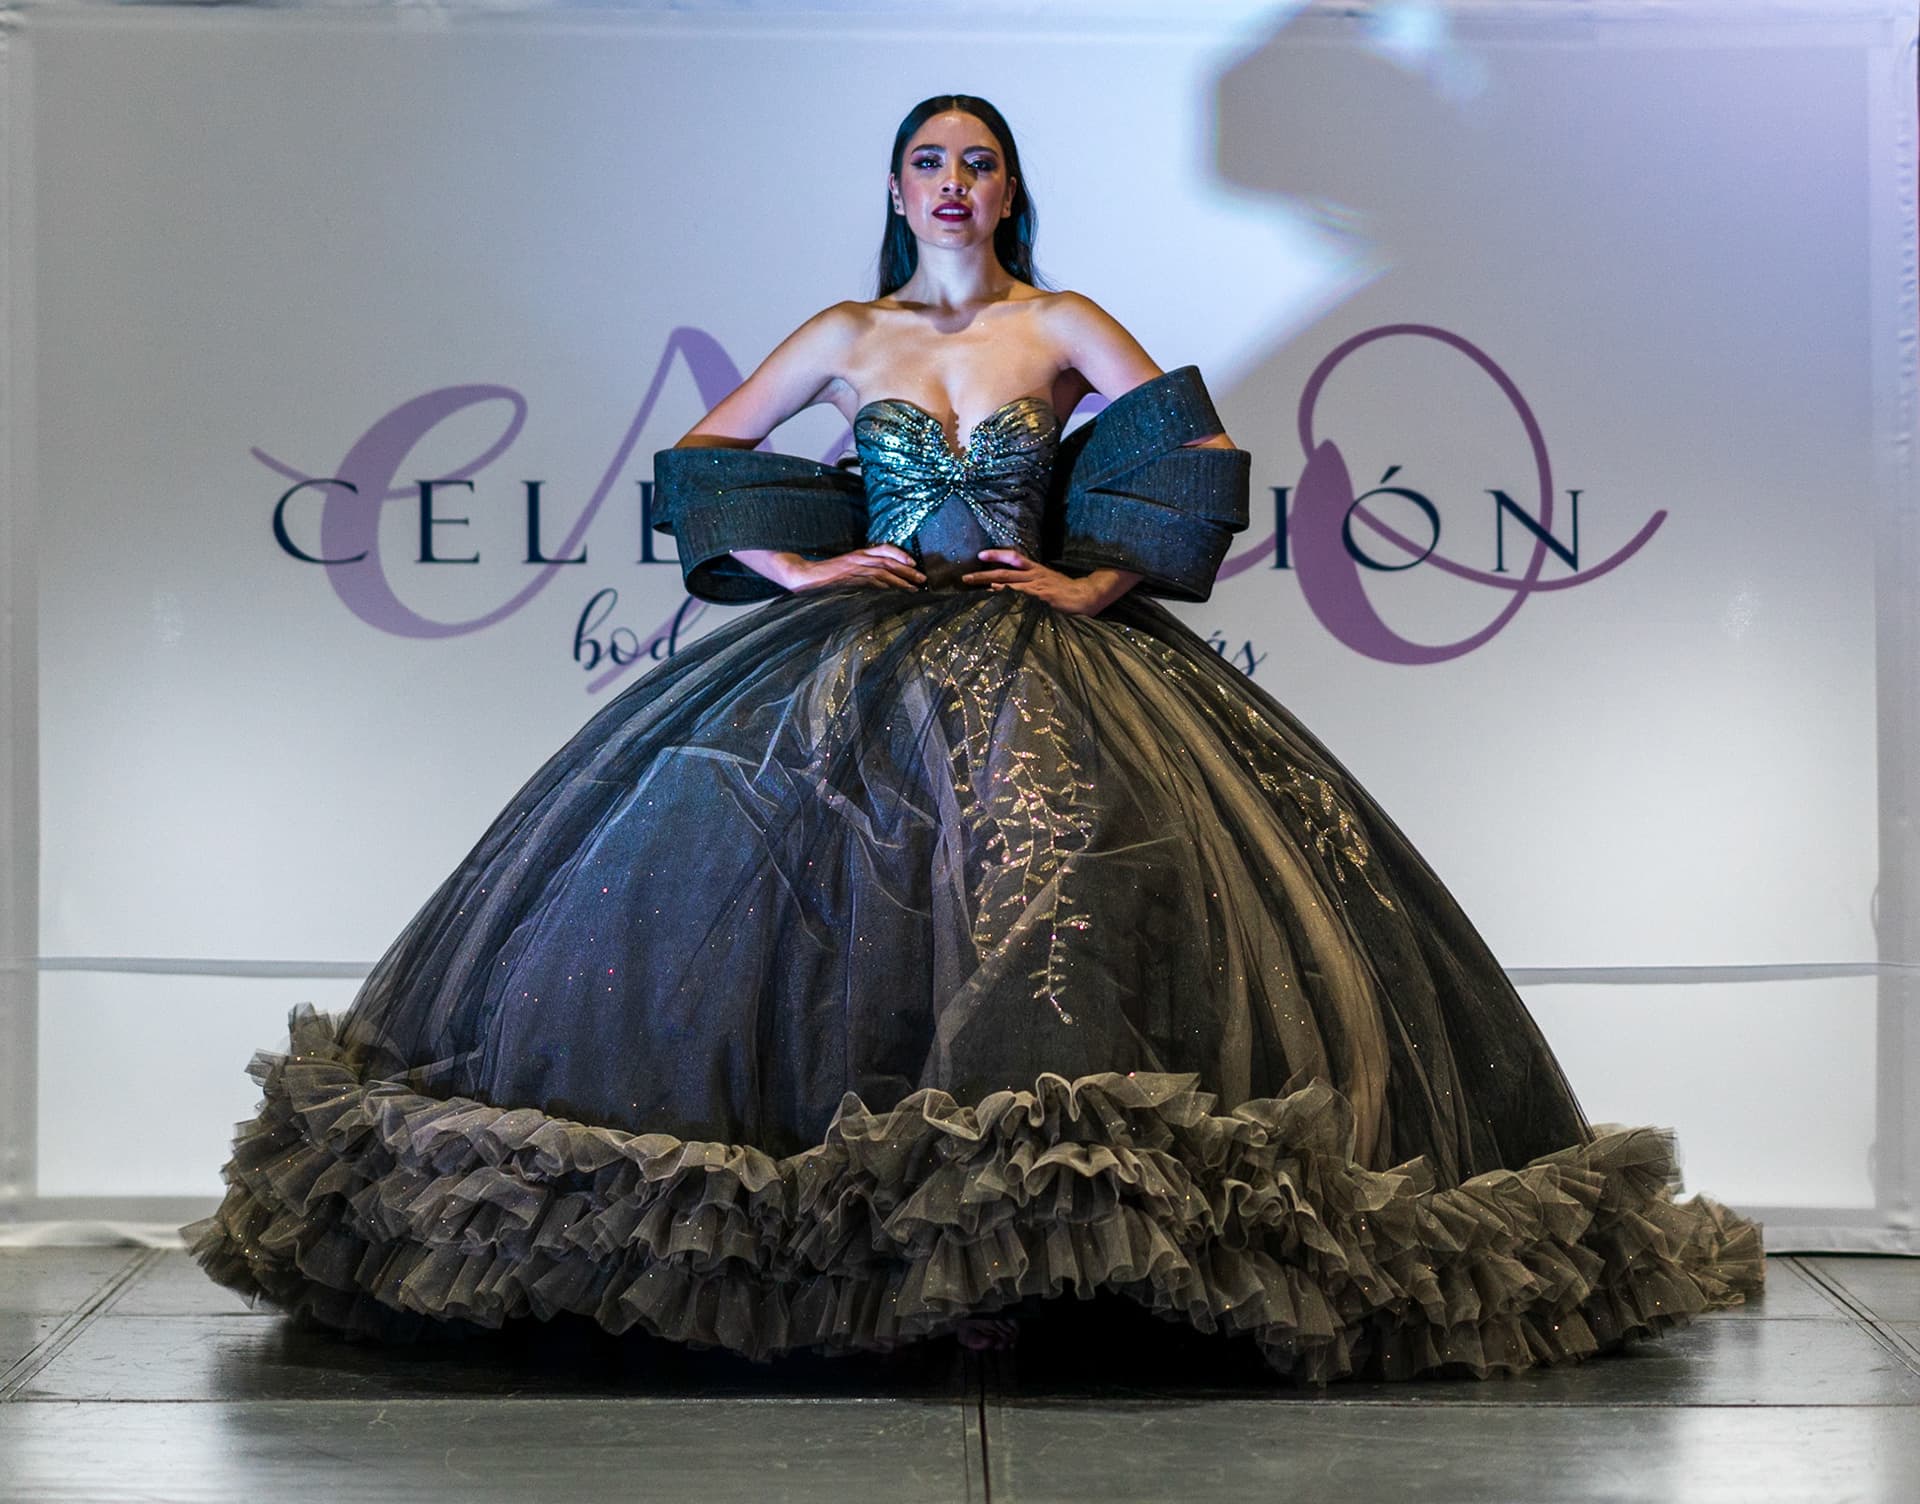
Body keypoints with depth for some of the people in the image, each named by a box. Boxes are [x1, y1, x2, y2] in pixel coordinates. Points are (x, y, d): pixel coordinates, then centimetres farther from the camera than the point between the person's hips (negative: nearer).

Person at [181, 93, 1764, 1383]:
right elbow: (701, 458, 17)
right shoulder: (845, 336, 14)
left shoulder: (1068, 328, 9)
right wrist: (800, 568, 3)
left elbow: (1208, 462, 3)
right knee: (744, 869, -17)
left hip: (1038, 658, -1)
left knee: (1066, 882, -24)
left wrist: (1094, 583, -5)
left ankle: (1062, 1200, -21)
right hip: (858, 649, 2)